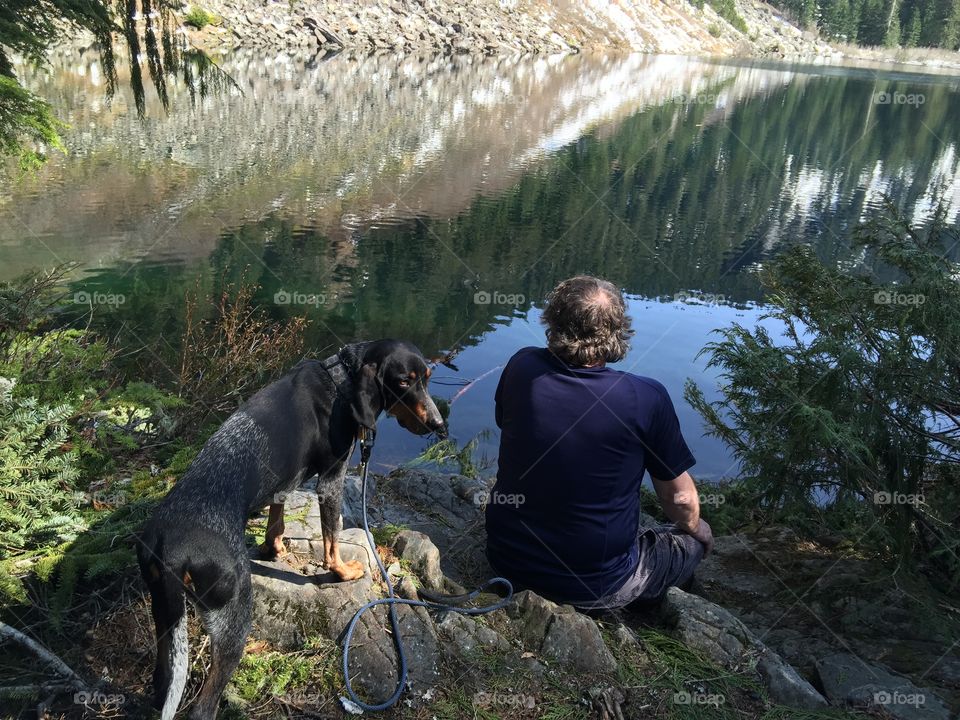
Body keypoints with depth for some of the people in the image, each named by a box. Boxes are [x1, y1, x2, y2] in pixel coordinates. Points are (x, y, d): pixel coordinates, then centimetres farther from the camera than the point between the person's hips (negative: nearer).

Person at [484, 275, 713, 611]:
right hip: (594, 588, -4)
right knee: (698, 535, 20)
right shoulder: (647, 398, -22)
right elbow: (680, 500, -9)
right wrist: (694, 529, 15)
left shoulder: (521, 367, -12)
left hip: (506, 561, 5)